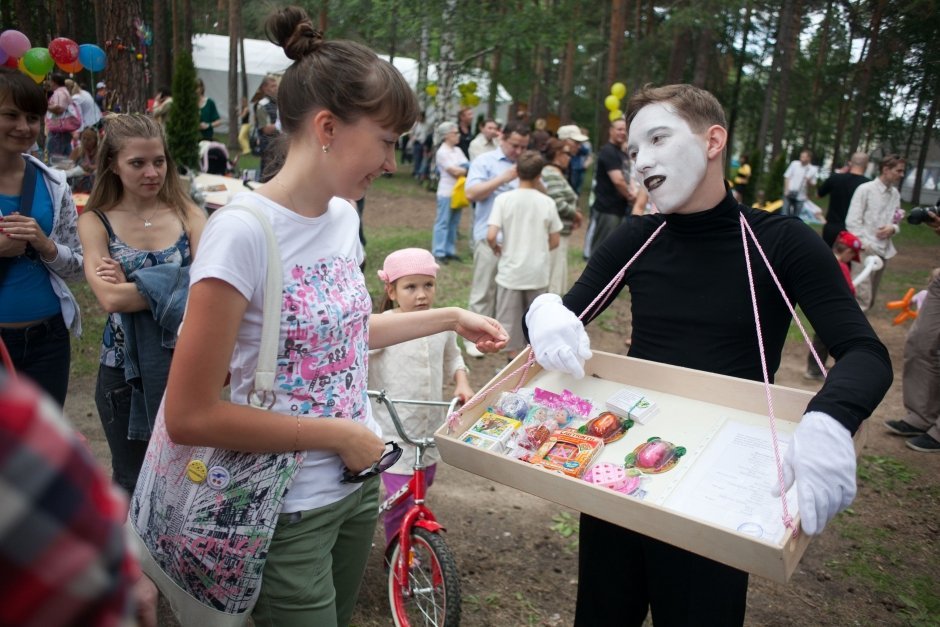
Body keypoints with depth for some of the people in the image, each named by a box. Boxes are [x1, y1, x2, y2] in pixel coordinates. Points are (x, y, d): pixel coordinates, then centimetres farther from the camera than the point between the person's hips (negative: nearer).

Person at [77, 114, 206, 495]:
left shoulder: (188, 214, -2)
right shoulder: (96, 221, -3)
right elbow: (110, 297, -19)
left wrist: (133, 284, -16)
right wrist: (180, 284, -18)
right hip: (125, 367, 0)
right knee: (132, 481, 16)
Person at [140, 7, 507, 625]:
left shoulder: (343, 215, -1)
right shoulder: (244, 230, -24)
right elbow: (190, 415, -23)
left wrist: (450, 318, 10)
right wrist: (339, 434, -18)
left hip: (358, 483, 7)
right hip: (286, 511, -7)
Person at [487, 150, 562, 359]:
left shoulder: (504, 199, -9)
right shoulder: (547, 202, -5)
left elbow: (491, 236, -17)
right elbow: (554, 241, 0)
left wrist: (497, 248, 4)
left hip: (510, 271, -1)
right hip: (538, 273, 2)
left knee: (510, 319, 10)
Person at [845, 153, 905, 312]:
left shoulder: (895, 194, 10)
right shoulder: (865, 189, -7)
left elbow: (897, 223, 17)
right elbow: (852, 222, -10)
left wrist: (892, 229, -7)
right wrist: (866, 245, -17)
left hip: (883, 251, 7)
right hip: (865, 250, -7)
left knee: (870, 297, 14)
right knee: (862, 296, -13)